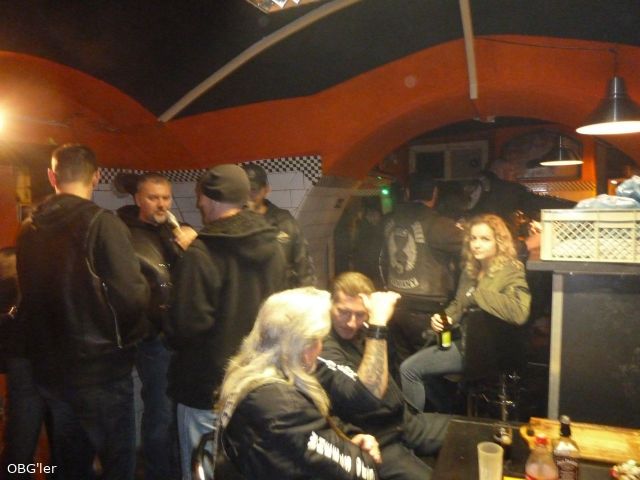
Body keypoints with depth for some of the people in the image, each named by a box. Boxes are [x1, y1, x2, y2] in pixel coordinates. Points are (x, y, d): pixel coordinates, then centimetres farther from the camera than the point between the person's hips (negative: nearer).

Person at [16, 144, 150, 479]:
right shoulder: (102, 223, -17)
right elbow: (132, 297, -22)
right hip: (100, 369, -6)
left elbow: (30, 295, 14)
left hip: (49, 369, 7)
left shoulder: (29, 229, 3)